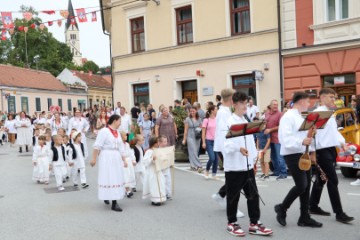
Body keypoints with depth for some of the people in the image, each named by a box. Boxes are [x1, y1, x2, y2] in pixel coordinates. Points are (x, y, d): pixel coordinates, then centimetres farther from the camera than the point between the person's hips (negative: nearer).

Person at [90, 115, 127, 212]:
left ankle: (114, 202, 20)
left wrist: (124, 160, 14)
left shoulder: (117, 132, 13)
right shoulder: (104, 131, -9)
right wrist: (94, 159, -16)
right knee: (108, 177, -2)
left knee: (117, 178, 8)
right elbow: (97, 146, -13)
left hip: (116, 158, 7)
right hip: (106, 157, -7)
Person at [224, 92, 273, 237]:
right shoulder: (229, 122, -10)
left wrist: (254, 158, 12)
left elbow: (250, 141, 17)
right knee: (233, 196, 5)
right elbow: (227, 144, -20)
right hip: (233, 165, -7)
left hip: (248, 165, 7)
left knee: (253, 195, 7)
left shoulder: (247, 122, 14)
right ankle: (231, 224, 20)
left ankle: (254, 224, 17)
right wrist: (239, 149, -36)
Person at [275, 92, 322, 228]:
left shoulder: (300, 117, 18)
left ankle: (304, 218, 16)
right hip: (293, 155, -10)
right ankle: (282, 208, 10)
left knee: (306, 186, 8)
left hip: (303, 154, 10)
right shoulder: (288, 117, -13)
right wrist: (301, 142, -33)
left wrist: (310, 151, 12)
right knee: (301, 185, -11)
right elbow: (285, 139, -23)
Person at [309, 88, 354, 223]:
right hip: (323, 151, -9)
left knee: (321, 180, 15)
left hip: (332, 150, 9)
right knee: (333, 181, -8)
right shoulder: (317, 113, -10)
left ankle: (313, 207, 26)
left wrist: (342, 143, 6)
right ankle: (339, 213, -1)